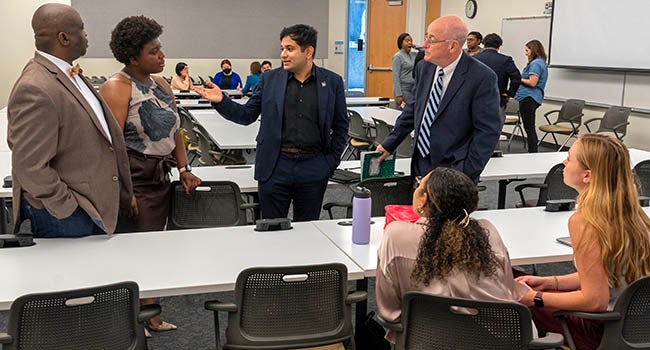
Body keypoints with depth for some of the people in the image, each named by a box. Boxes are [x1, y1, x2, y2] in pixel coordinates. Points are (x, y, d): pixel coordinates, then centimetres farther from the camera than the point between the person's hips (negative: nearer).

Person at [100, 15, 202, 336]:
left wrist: (184, 169, 8)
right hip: (133, 179, -8)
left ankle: (149, 314, 24)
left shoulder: (161, 85, 13)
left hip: (161, 177, 8)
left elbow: (175, 131, 18)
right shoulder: (117, 87, -12)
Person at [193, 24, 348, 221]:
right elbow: (247, 116, 7)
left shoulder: (332, 82, 4)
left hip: (313, 169, 0)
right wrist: (221, 101, -8)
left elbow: (341, 126, 10)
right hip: (275, 166, 1)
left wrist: (331, 160, 2)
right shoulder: (269, 79, 6)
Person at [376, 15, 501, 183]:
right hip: (420, 166, 6)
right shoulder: (424, 67, 4)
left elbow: (488, 130, -14)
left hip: (453, 173, -6)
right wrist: (390, 143, 15)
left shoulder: (482, 78, -16)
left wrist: (467, 174, -17)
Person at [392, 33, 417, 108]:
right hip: (403, 89, -6)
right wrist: (398, 95, -18)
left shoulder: (413, 54, 12)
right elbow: (396, 77, -12)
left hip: (413, 89, 6)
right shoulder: (398, 56, -6)